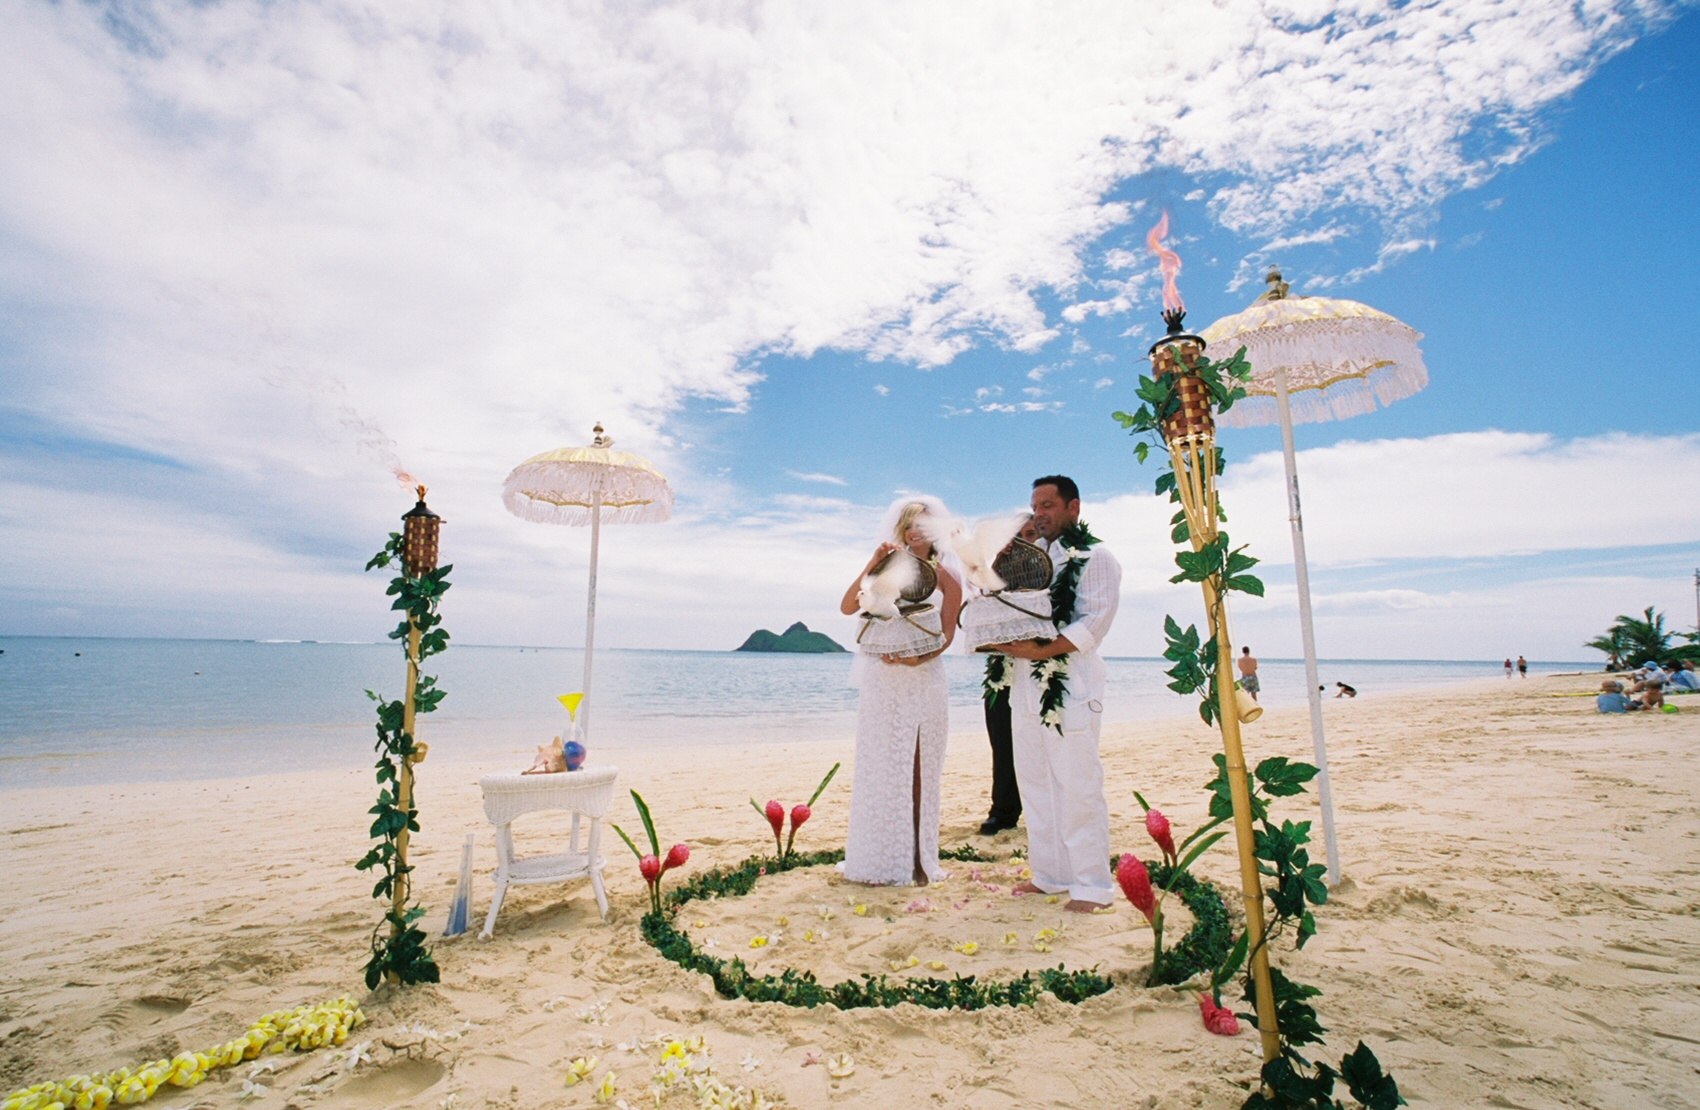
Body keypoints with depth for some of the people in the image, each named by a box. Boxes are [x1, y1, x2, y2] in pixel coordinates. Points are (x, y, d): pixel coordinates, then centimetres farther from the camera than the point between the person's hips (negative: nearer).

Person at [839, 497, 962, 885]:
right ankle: (881, 859, 14)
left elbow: (947, 634, -3)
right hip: (883, 682, 0)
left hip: (925, 682, 0)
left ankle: (918, 860, 14)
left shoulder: (946, 577, 6)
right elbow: (847, 608, -6)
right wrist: (872, 564, -14)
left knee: (920, 772, 6)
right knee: (881, 768, 4)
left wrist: (918, 658, -20)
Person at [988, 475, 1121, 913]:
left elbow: (1096, 620, -12)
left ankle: (1091, 885, 8)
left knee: (1077, 786, -3)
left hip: (1070, 684, -7)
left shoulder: (1094, 558, -1)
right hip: (1026, 684, 7)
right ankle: (1049, 874, 23)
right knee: (1034, 783, 11)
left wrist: (1042, 649, -20)